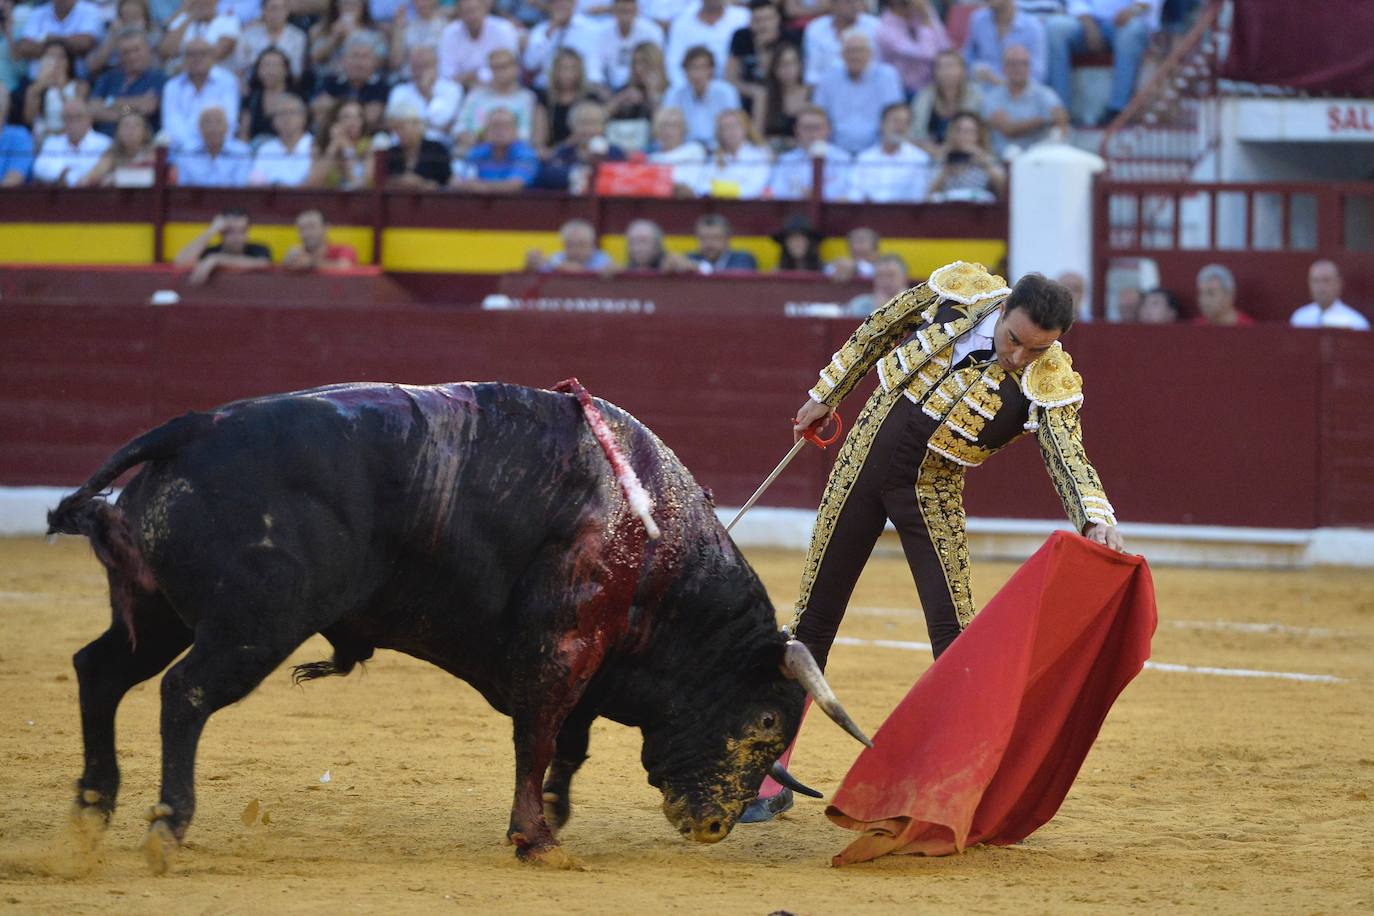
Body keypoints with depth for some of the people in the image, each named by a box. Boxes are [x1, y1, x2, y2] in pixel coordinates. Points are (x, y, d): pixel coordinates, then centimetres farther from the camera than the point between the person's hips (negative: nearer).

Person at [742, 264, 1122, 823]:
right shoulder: (961, 290, -11)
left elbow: (1069, 459, -29)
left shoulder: (1051, 383, -16)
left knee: (955, 636, -11)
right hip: (862, 462, 2)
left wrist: (1096, 517, -49)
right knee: (812, 624, 5)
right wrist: (827, 393, 14)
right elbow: (878, 331, 5)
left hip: (932, 496, -2)